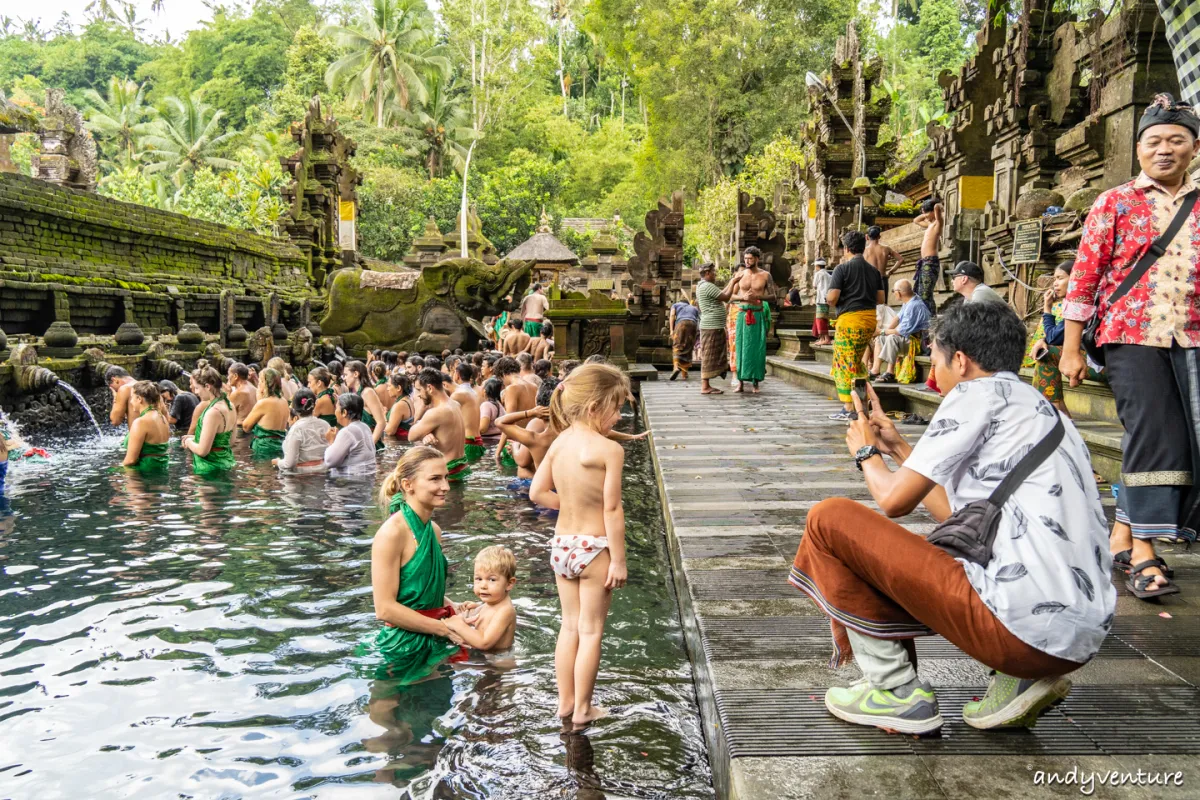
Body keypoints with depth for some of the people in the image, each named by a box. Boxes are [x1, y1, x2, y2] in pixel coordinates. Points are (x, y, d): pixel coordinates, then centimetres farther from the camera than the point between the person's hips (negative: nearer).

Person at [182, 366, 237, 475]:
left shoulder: (213, 412, -22)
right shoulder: (230, 406, 4)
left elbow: (202, 451, -21)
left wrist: (189, 442, -1)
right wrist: (196, 438, 16)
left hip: (210, 467, -8)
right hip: (226, 462, 8)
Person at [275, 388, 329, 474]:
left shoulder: (296, 429, -13)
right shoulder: (325, 425, 0)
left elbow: (289, 463, -15)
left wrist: (278, 462, 4)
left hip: (303, 474, -6)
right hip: (323, 470, 6)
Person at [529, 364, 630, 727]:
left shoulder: (558, 443, 0)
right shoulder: (609, 450, -19)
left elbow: (537, 492, 4)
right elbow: (612, 510, -18)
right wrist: (618, 560, -12)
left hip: (561, 544, 6)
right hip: (594, 548, -6)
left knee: (569, 625, 18)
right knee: (591, 630, 8)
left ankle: (565, 702, 29)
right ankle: (583, 709, 19)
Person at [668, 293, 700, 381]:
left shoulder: (676, 305, 29)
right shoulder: (694, 308, 36)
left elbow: (672, 315, 9)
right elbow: (699, 320, 19)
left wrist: (671, 330, -1)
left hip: (681, 323, -2)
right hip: (693, 324, 2)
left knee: (677, 347, -6)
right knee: (688, 350, 8)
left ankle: (677, 367, -32)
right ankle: (684, 373, 3)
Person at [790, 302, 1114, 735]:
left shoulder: (980, 393, -4)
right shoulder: (1042, 409, 22)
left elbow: (895, 500, -4)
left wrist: (866, 452, 16)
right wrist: (898, 447, 31)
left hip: (1022, 625, -10)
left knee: (828, 519, -2)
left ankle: (895, 691, 4)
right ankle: (1019, 679, 14)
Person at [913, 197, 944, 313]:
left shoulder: (938, 223, -5)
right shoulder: (930, 224, 21)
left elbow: (937, 207, -23)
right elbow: (916, 221, 38)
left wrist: (942, 208, -1)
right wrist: (926, 214, 24)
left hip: (930, 262, -10)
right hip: (924, 263, 10)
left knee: (926, 295, -15)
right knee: (918, 294, 13)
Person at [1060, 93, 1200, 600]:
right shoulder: (1115, 204, 4)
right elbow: (1084, 277, 0)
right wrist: (1071, 348, -4)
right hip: (1132, 335, -4)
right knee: (1155, 435, -13)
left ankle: (1123, 534, 18)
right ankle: (1144, 555, -8)